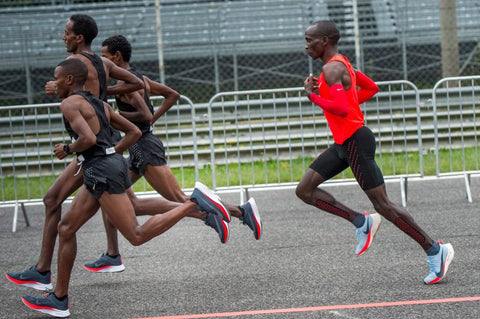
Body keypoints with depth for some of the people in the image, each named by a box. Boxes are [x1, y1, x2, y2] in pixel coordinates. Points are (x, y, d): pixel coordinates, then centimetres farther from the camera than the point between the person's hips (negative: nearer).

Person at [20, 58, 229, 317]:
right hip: (113, 163, 10)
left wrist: (68, 149, -4)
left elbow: (88, 138, -23)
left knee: (136, 236, -10)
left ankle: (196, 201, -15)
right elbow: (134, 132, 20)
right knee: (66, 228, 12)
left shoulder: (70, 104, -8)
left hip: (102, 172, -10)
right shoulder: (100, 104, 19)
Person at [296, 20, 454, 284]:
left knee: (383, 205, -7)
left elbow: (342, 109, -27)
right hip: (344, 143, 10)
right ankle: (361, 222, 7)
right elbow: (372, 88, 26)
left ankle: (435, 251, -1)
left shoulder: (332, 69, -17)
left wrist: (313, 96, -15)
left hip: (355, 141, -10)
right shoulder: (340, 63, 15)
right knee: (304, 191, 5)